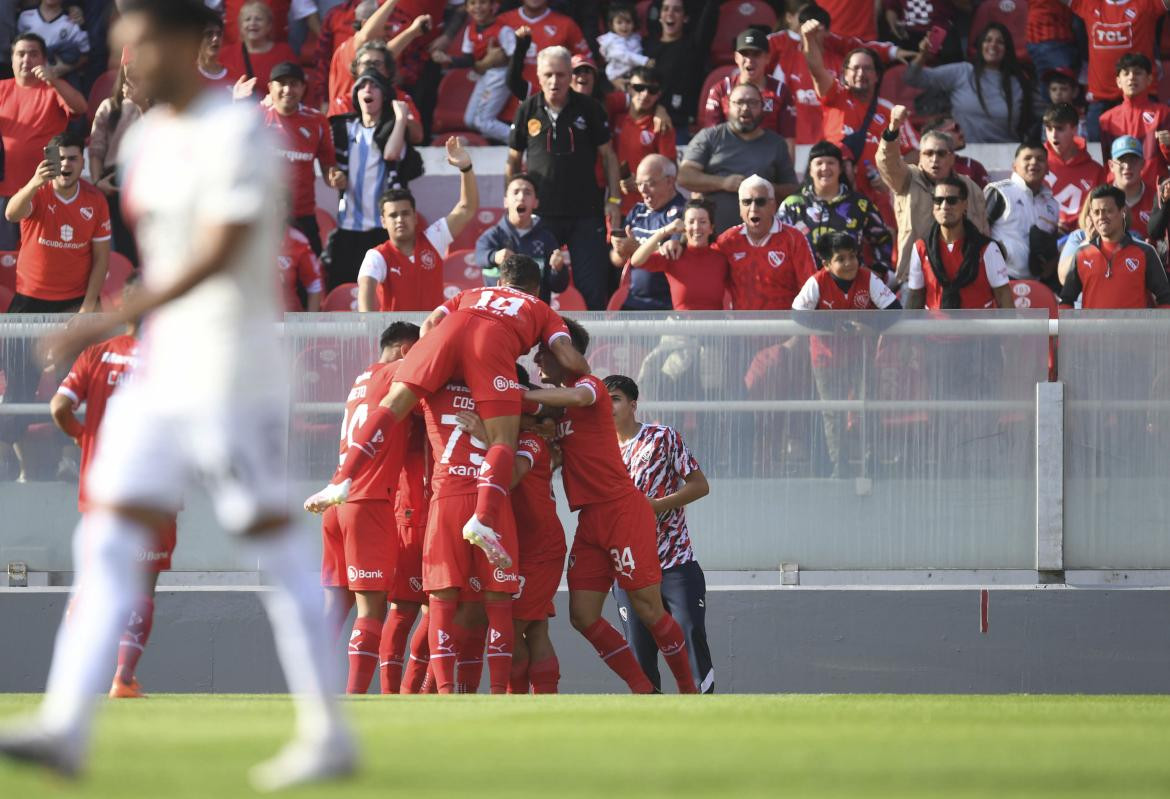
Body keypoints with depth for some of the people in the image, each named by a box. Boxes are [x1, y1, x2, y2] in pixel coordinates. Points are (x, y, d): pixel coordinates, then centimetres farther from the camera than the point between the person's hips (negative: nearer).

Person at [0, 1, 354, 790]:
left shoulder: (238, 134, -14)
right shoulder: (145, 140, 12)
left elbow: (219, 253, -23)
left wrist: (114, 322, -28)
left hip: (232, 379, -8)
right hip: (159, 379, 8)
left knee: (274, 546, -1)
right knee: (107, 544, -3)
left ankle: (329, 734, 8)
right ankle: (66, 725, -10)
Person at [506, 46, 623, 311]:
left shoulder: (589, 109, 0)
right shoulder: (527, 111, 3)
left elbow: (608, 155, 6)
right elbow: (514, 160, 12)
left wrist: (614, 200, 1)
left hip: (585, 212, -1)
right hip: (540, 213, 1)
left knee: (593, 288, -3)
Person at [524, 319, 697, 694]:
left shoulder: (590, 385, -7)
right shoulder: (556, 403, 17)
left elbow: (578, 397, -32)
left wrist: (520, 395, -28)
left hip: (623, 510, -8)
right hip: (590, 520, 8)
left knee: (648, 610, -5)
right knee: (583, 616, -1)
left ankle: (689, 692, 9)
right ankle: (645, 694, 6)